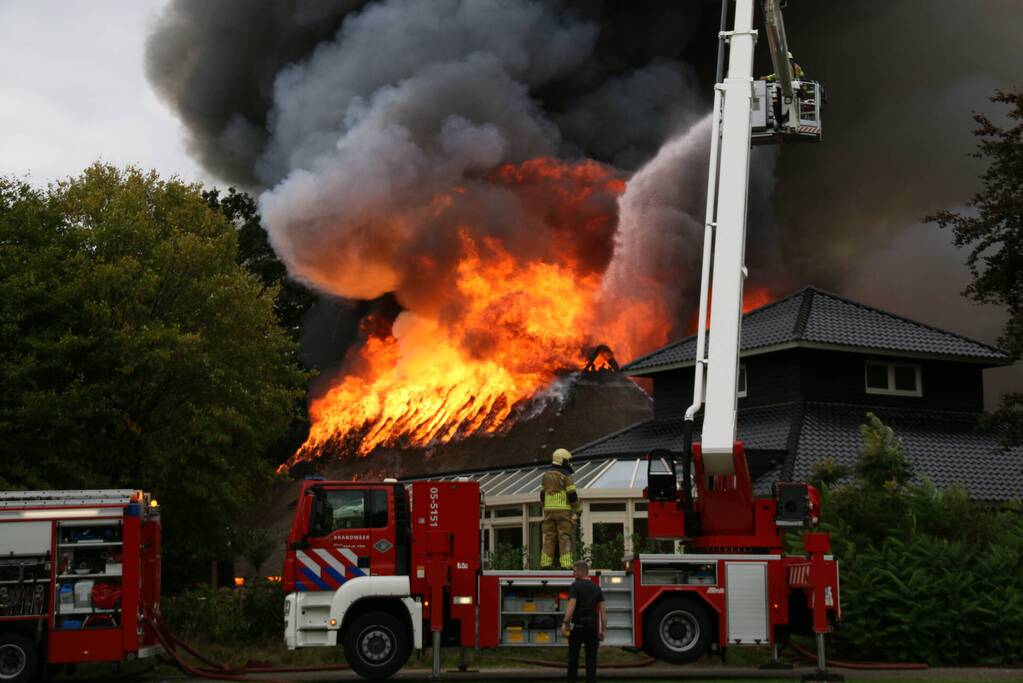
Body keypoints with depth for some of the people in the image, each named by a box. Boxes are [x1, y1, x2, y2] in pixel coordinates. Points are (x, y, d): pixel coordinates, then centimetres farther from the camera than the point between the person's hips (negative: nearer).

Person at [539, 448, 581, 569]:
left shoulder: (546, 475, 11)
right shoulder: (566, 475, -9)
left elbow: (542, 495, 14)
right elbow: (572, 495, -11)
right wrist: (578, 508, 3)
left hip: (549, 510, 5)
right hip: (563, 511, -5)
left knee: (549, 537, 8)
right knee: (565, 538, -6)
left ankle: (545, 563, 2)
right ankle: (566, 564, -13)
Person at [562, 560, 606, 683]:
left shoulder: (575, 586, -5)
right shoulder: (596, 588, 10)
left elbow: (571, 605, -19)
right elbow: (603, 610, 6)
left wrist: (565, 623, -20)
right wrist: (602, 630, 9)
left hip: (578, 625, -4)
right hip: (592, 626, 4)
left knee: (573, 657, 6)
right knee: (591, 658, 5)